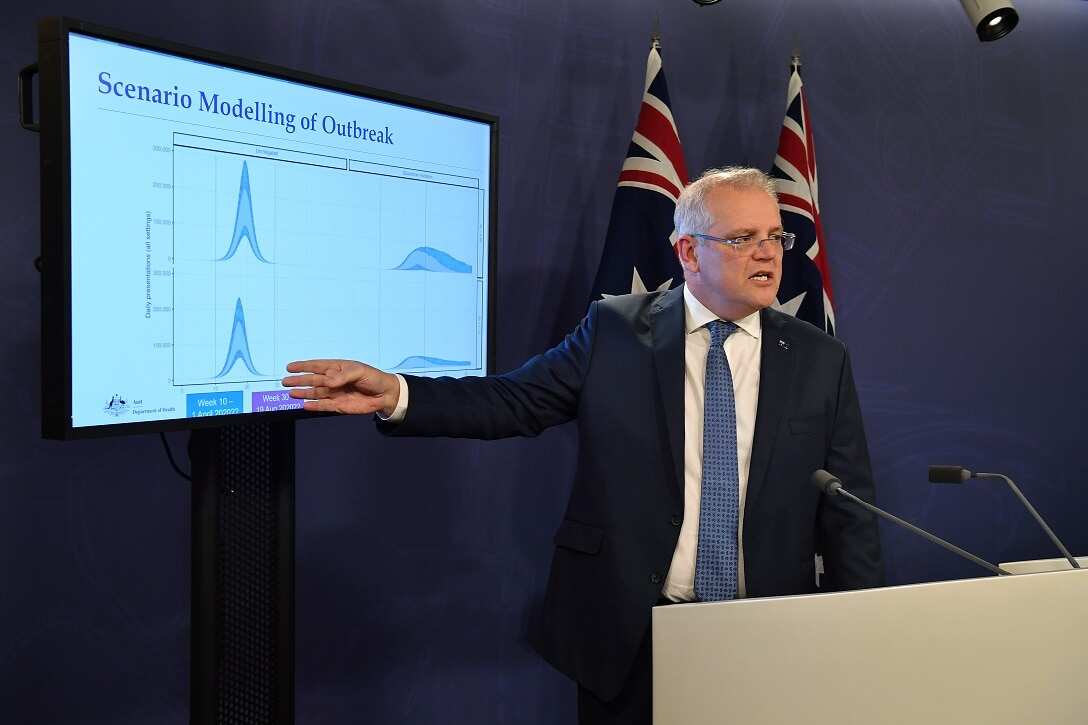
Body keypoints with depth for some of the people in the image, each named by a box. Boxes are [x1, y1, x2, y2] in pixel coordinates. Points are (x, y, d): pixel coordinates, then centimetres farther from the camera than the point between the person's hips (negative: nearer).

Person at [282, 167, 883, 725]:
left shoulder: (819, 360, 2)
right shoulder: (614, 331, -2)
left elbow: (848, 512, 3)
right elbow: (515, 401, -4)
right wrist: (394, 394, -18)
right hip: (625, 634, -1)